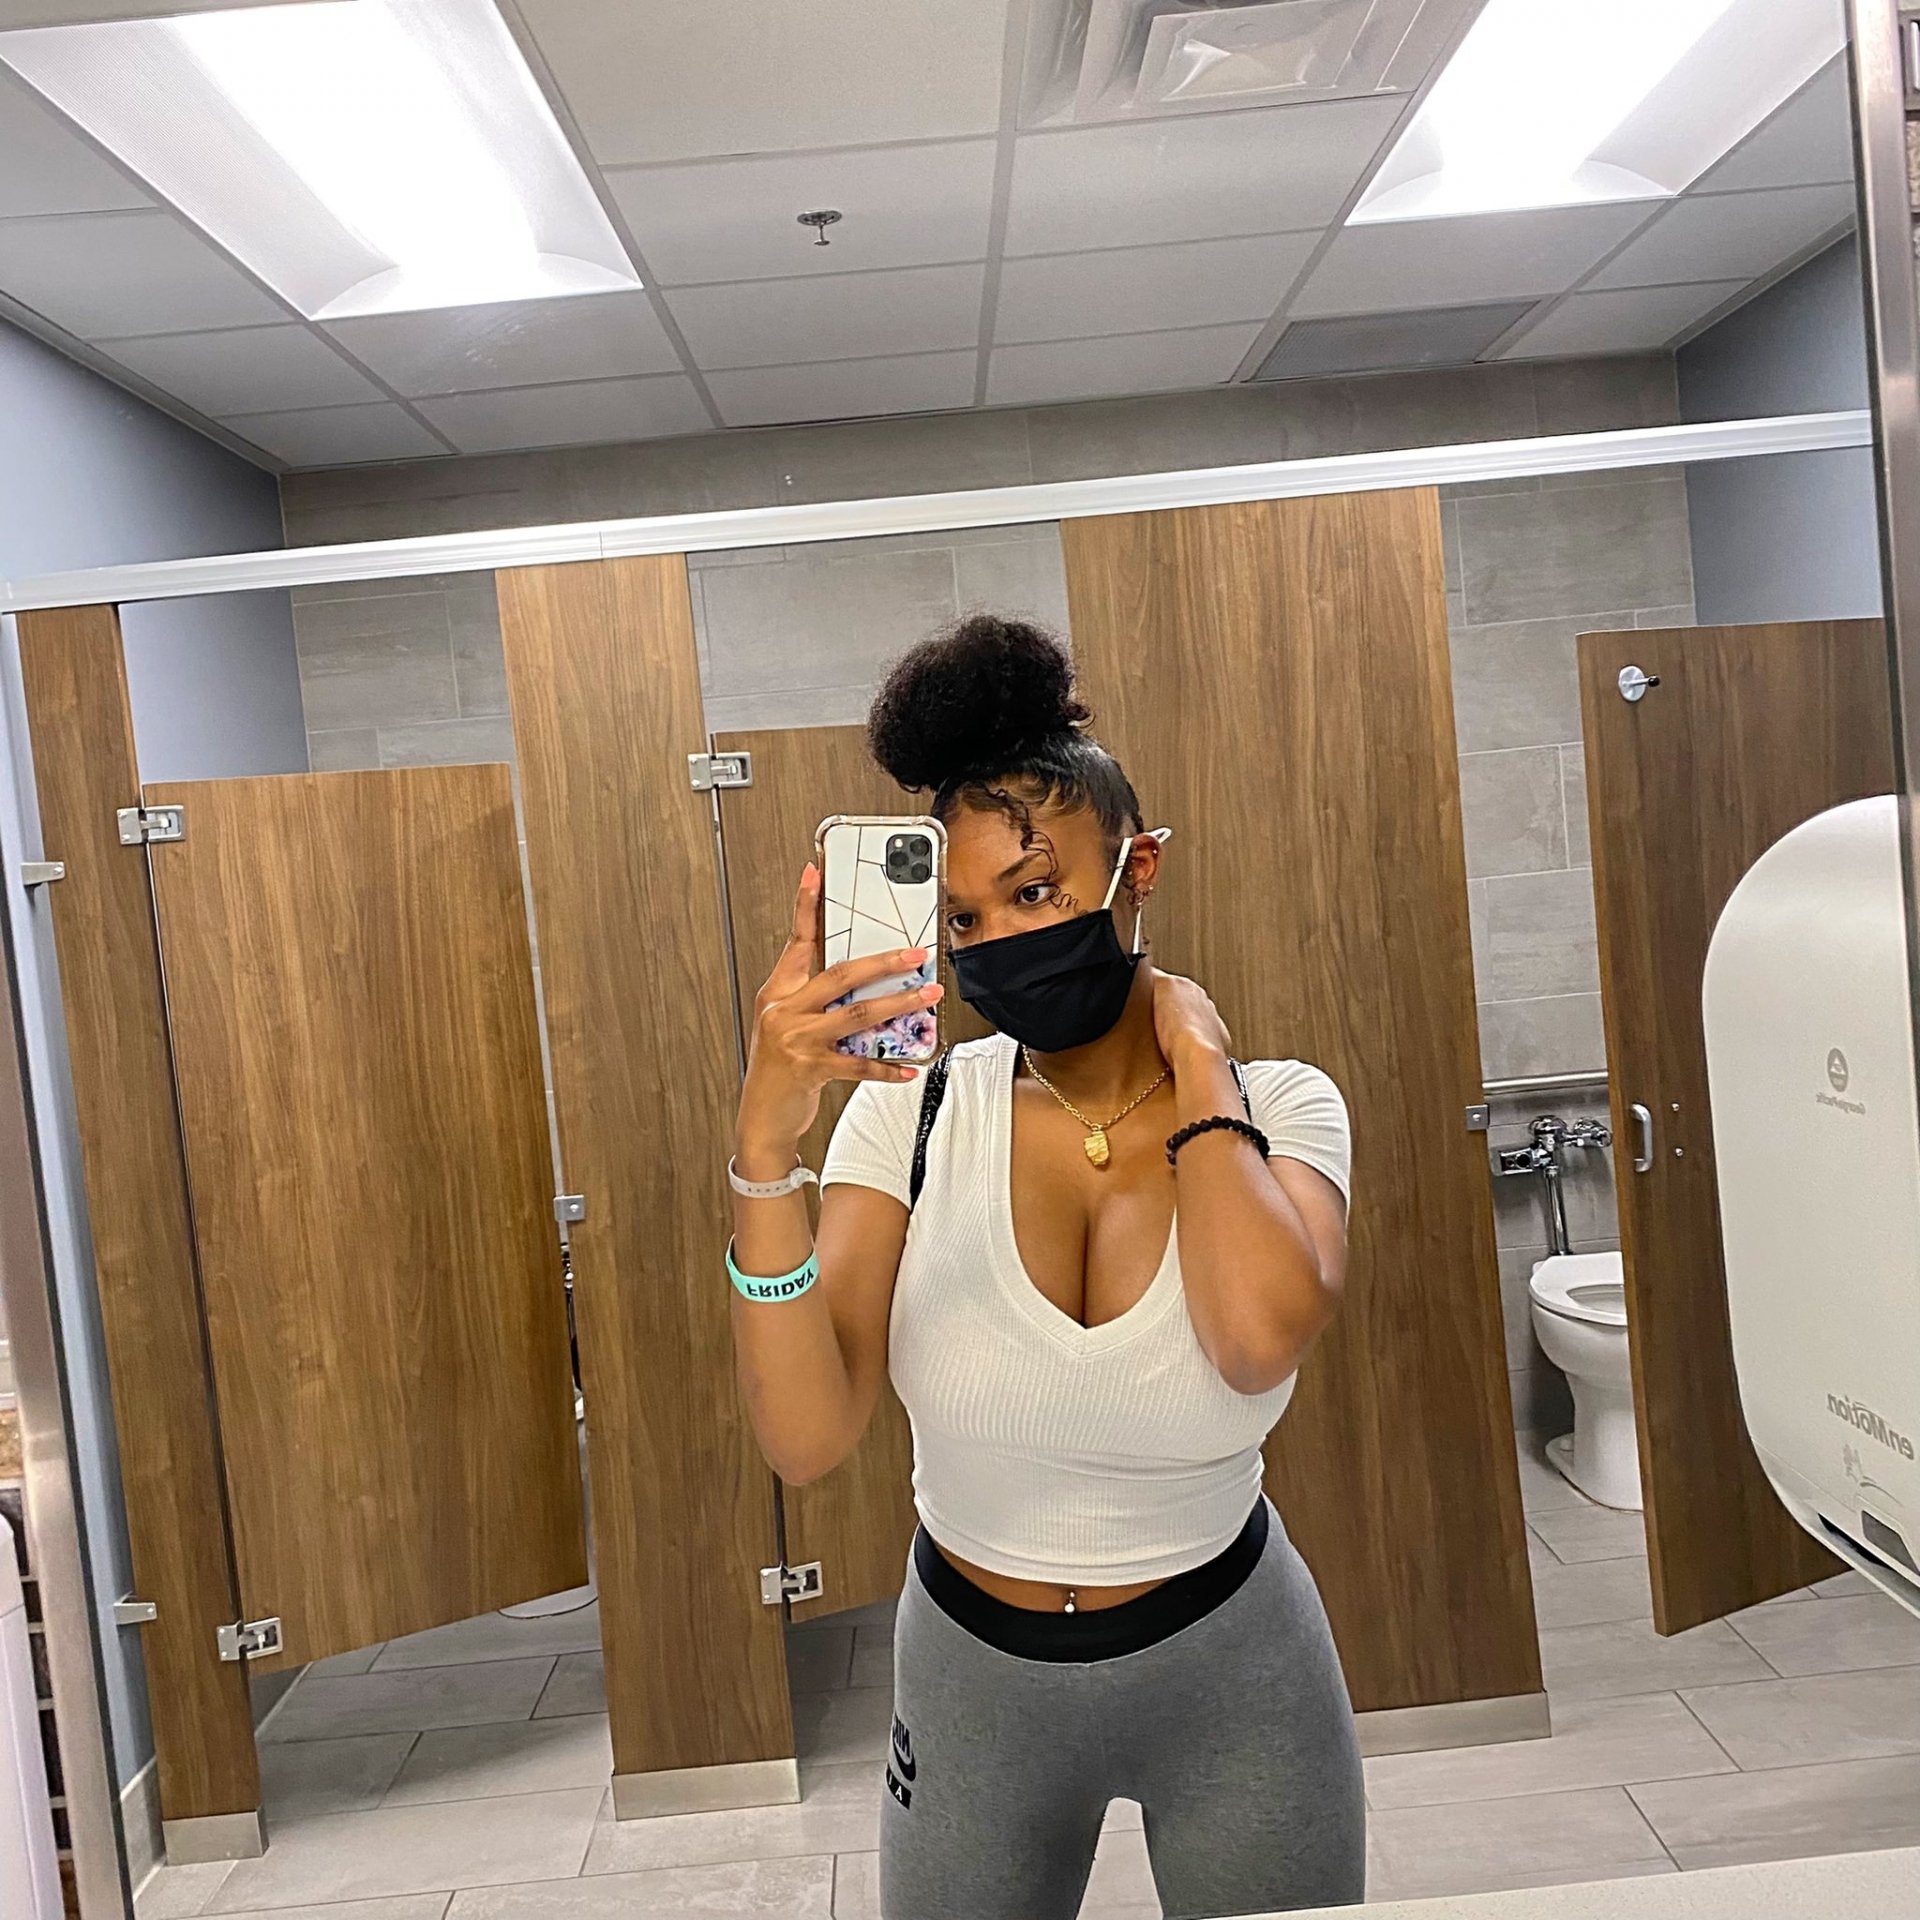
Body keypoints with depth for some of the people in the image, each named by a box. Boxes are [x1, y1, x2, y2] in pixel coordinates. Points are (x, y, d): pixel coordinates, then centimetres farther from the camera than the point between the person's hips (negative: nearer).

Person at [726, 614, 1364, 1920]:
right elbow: (808, 1439, -25)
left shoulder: (1276, 1107, -14)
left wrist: (1196, 1059, -23)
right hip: (973, 1676, 1)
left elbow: (1261, 1336, -35)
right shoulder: (917, 1114, -14)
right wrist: (767, 1142, -37)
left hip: (1231, 1671, 0)